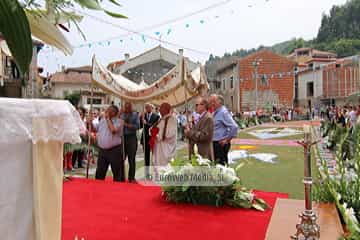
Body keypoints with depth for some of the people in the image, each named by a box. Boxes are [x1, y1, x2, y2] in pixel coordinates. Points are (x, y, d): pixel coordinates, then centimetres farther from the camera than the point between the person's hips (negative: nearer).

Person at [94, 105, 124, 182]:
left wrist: (108, 118, -14)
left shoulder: (119, 121, -8)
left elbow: (113, 130, -25)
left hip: (115, 150, -6)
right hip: (102, 150, 6)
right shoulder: (102, 120, 12)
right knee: (99, 173, 15)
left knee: (118, 173, 2)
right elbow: (95, 129, 23)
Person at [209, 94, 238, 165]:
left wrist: (227, 139, -17)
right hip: (215, 143, 9)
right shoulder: (215, 113, 13)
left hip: (221, 144, -9)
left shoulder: (224, 112, -15)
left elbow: (234, 127, -23)